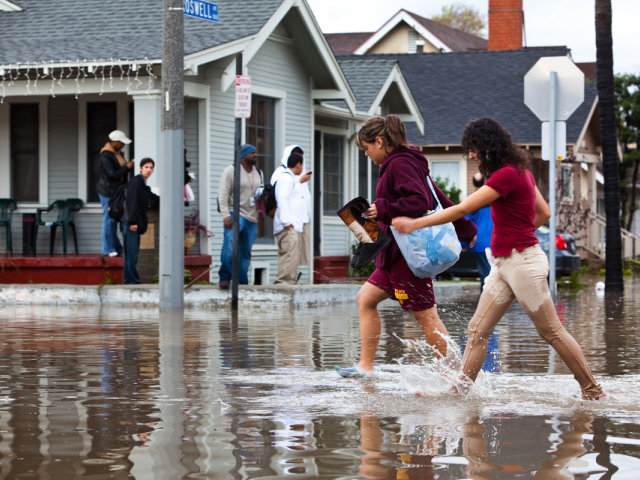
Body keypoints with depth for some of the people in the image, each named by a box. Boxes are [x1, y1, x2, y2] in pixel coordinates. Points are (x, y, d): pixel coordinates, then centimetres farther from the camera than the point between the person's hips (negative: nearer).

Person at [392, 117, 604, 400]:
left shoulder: (506, 175, -18)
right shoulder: (520, 171, 12)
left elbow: (462, 210, -19)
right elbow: (544, 213, 20)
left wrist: (415, 223, -15)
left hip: (523, 262, -10)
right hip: (505, 264, 10)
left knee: (551, 332, -1)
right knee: (478, 330, 5)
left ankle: (592, 391, 9)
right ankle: (459, 389, 5)